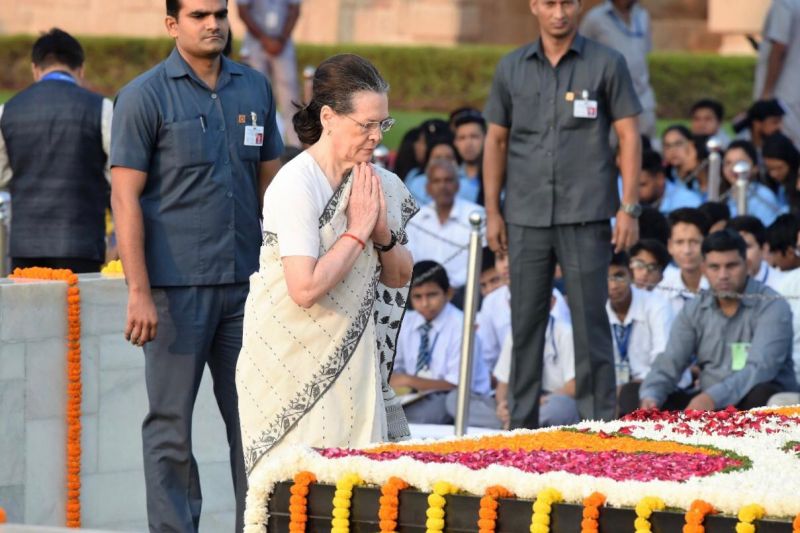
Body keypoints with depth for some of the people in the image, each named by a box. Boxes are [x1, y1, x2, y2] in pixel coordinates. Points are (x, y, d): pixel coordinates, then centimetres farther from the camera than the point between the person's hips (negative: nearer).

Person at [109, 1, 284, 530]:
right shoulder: (145, 97, -4)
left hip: (247, 284, 4)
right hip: (176, 287, -4)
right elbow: (125, 198, -7)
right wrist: (139, 291, -14)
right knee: (172, 423, 1)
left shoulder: (254, 89, 10)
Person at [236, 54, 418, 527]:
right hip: (294, 363, -7)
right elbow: (305, 288, -25)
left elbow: (400, 279, 12)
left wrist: (383, 234, -7)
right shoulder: (296, 185, -17)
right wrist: (358, 231, -17)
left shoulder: (379, 184, 5)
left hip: (351, 359, 7)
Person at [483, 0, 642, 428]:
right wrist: (492, 212, 6)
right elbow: (496, 141, 12)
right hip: (526, 216, 3)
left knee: (590, 322, -3)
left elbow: (628, 137, 0)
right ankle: (521, 424, 14)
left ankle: (598, 422, 1)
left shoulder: (606, 64, 1)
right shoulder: (511, 68, 9)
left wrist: (629, 207, -7)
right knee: (525, 323, 7)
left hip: (585, 216, -3)